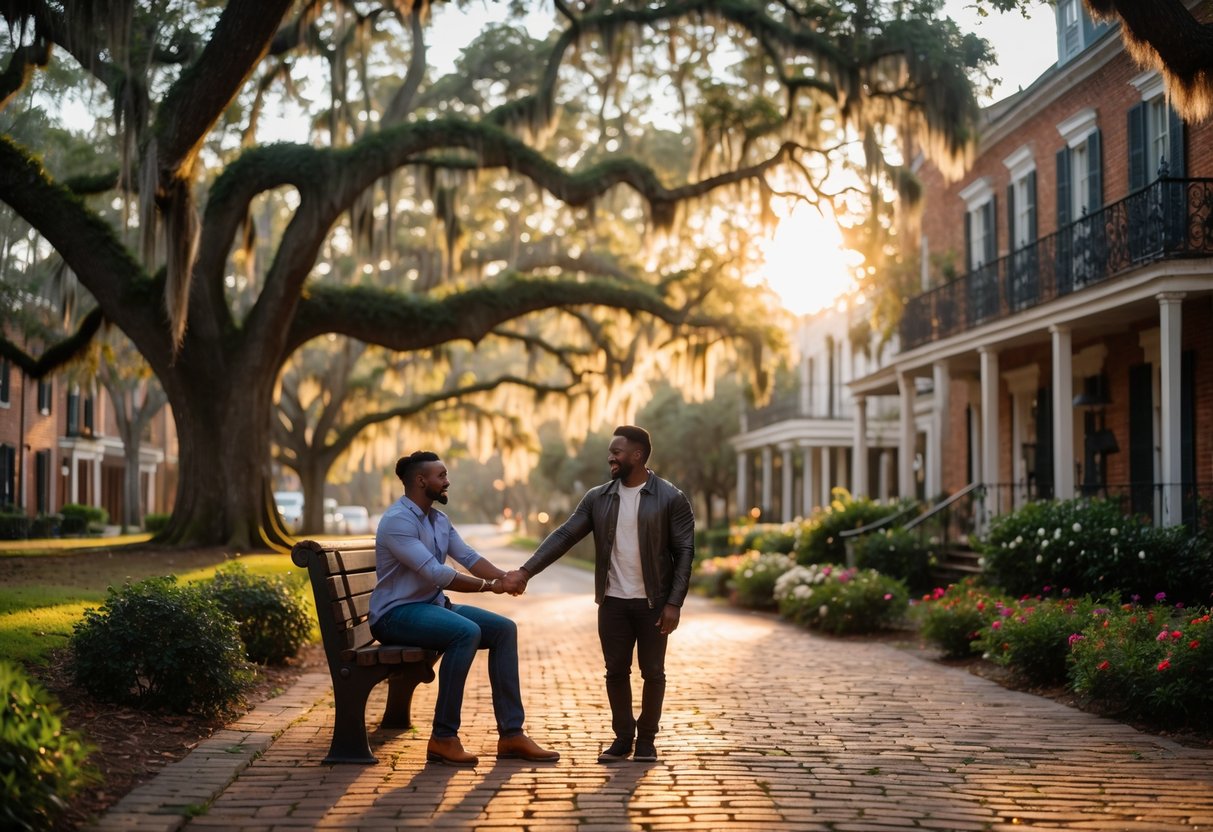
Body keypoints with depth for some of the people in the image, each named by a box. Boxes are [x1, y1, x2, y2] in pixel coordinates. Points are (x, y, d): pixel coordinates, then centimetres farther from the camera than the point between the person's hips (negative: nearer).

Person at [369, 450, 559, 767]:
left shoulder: (438, 520, 13)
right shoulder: (397, 521, -18)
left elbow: (469, 557, 6)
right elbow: (435, 573, -26)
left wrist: (504, 576, -13)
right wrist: (490, 585, -24)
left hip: (433, 605, 10)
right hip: (396, 614, -10)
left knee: (504, 629, -4)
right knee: (467, 632, -33)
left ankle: (511, 734, -4)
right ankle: (443, 738, -26)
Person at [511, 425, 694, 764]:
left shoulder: (671, 499, -6)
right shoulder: (597, 498, 5)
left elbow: (684, 552, -8)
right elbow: (564, 536, 1)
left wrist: (674, 603, -14)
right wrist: (526, 571, -9)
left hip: (653, 602, -3)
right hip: (613, 602, 3)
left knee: (652, 672, 5)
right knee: (616, 671, 8)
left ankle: (646, 739, 18)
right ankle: (623, 737, 20)